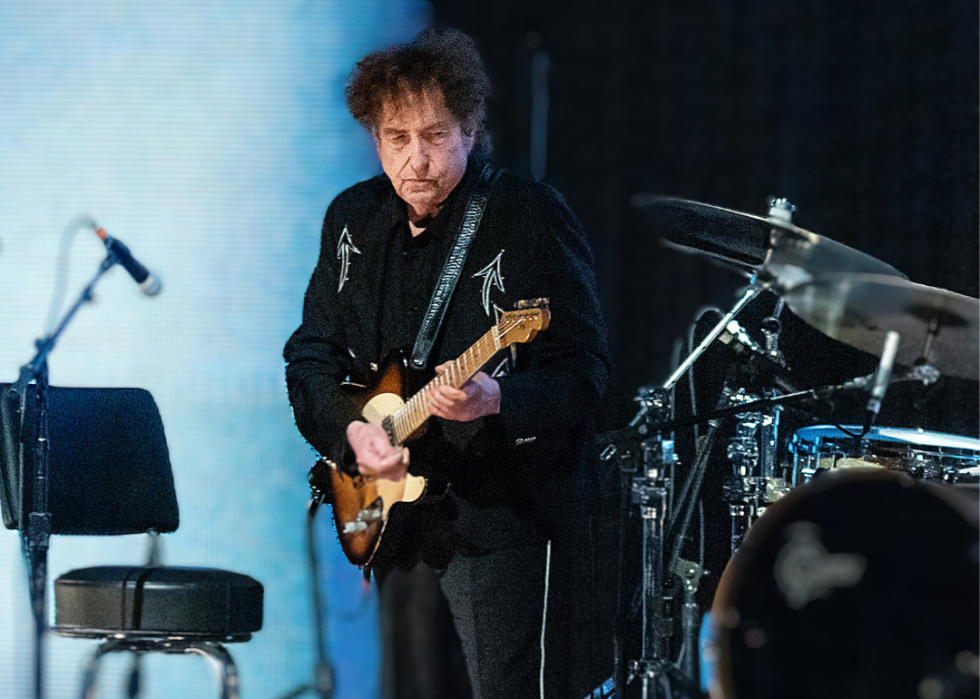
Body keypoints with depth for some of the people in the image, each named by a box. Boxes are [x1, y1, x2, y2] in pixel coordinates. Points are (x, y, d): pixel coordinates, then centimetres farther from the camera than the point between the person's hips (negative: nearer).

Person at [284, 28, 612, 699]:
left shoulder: (530, 214, -11)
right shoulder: (353, 217, 7)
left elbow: (584, 371, -15)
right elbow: (309, 357, 11)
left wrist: (496, 401, -33)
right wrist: (350, 430, -9)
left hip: (509, 511, -6)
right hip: (386, 508, 6)